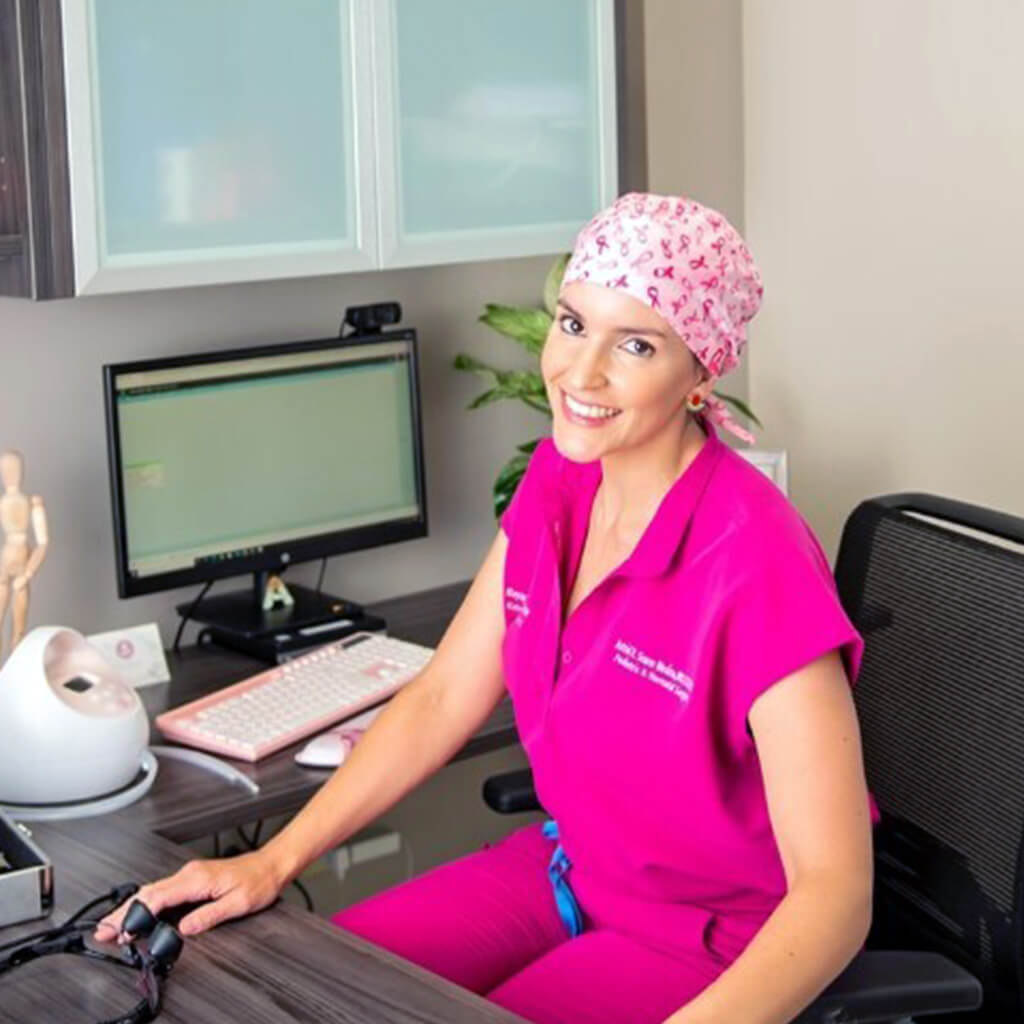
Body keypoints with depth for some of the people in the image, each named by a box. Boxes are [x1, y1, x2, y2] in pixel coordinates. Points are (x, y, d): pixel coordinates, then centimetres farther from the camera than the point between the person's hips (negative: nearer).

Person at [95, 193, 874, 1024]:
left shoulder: (755, 559, -27)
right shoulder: (557, 481, -4)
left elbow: (835, 890, -28)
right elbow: (441, 698, 2)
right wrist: (274, 861, -6)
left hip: (715, 943, -6)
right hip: (565, 868, 6)